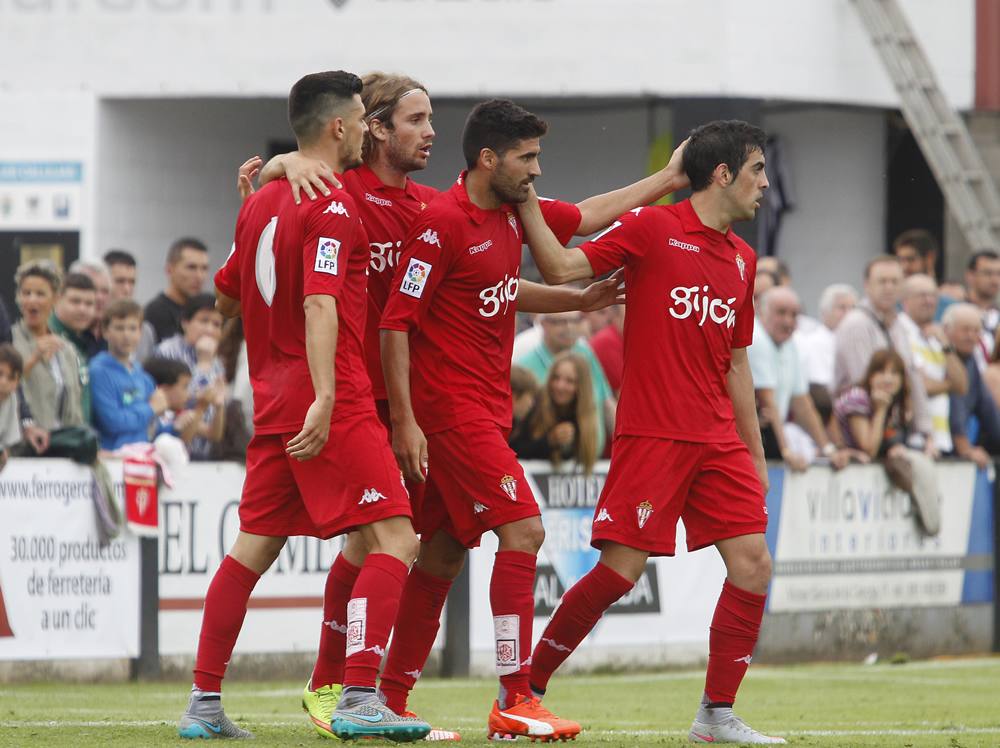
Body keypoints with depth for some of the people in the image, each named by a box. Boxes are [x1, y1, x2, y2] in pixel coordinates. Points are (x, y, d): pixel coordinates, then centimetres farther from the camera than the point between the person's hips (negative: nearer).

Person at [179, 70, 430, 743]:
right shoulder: (333, 207, -11)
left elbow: (225, 296, 27)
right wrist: (325, 398, -28)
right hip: (336, 407, -9)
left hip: (273, 403, 9)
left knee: (254, 548, 14)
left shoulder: (260, 202, 14)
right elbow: (320, 306, -22)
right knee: (397, 540, -9)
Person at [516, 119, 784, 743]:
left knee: (753, 566, -3)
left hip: (718, 442, 7)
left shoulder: (742, 259, 16)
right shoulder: (651, 229, -4)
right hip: (652, 433, -6)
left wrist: (756, 455, 21)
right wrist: (526, 201, -20)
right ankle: (527, 687, 5)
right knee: (620, 570, -9)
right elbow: (563, 269, -12)